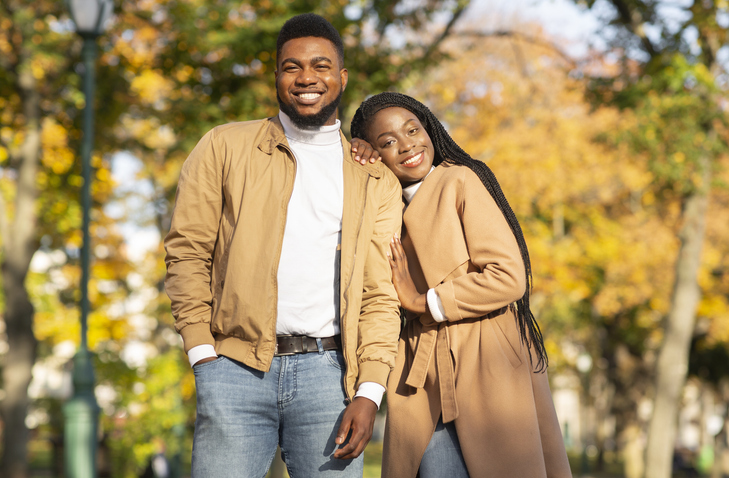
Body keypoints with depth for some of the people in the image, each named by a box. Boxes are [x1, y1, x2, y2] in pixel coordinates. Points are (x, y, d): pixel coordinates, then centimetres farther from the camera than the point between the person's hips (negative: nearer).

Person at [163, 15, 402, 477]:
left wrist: (369, 393, -3)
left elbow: (381, 294, 8)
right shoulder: (225, 147, 10)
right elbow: (187, 252, 7)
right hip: (236, 368, -1)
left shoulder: (376, 180, 13)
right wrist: (202, 352, -4)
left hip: (326, 370, 1)